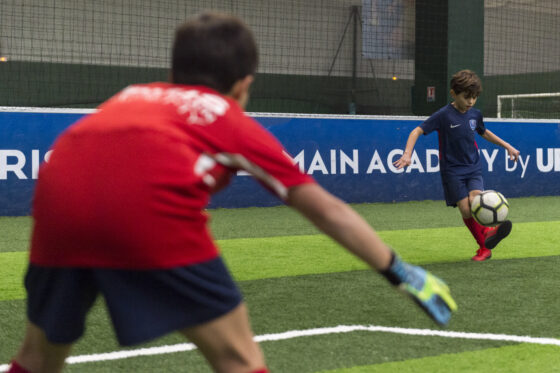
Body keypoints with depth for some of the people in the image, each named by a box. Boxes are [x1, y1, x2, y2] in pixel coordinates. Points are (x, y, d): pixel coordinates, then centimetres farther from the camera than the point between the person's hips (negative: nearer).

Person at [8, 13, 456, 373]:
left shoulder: (130, 96, 37)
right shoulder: (233, 120, 28)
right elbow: (328, 211, 30)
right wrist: (402, 272, 38)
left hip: (58, 191, 4)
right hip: (151, 208, -4)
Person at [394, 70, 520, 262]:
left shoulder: (475, 114, 5)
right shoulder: (444, 115, -11)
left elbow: (484, 132, 27)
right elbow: (417, 131, -13)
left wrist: (507, 146, 28)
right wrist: (407, 154, -27)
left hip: (473, 168, 3)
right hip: (452, 170, -3)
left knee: (475, 202, -24)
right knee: (465, 209, -9)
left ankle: (487, 233, -13)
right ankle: (484, 246, 5)